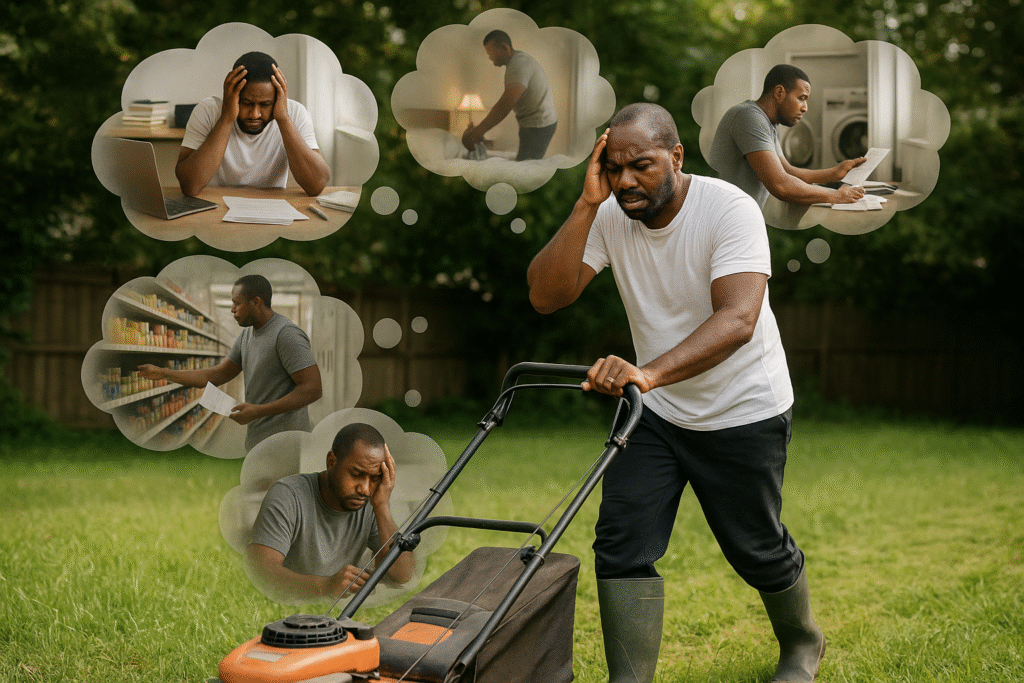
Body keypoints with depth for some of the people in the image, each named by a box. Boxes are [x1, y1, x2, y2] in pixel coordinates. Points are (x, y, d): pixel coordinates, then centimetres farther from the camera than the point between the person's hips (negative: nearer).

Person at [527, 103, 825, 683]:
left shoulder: (730, 209, -24)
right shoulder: (608, 216, -9)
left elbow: (737, 320, -37)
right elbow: (546, 296, -17)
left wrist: (650, 372, -52)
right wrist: (587, 205, -26)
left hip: (743, 413, -4)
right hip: (655, 410, 4)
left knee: (757, 548, 10)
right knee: (622, 543, -9)